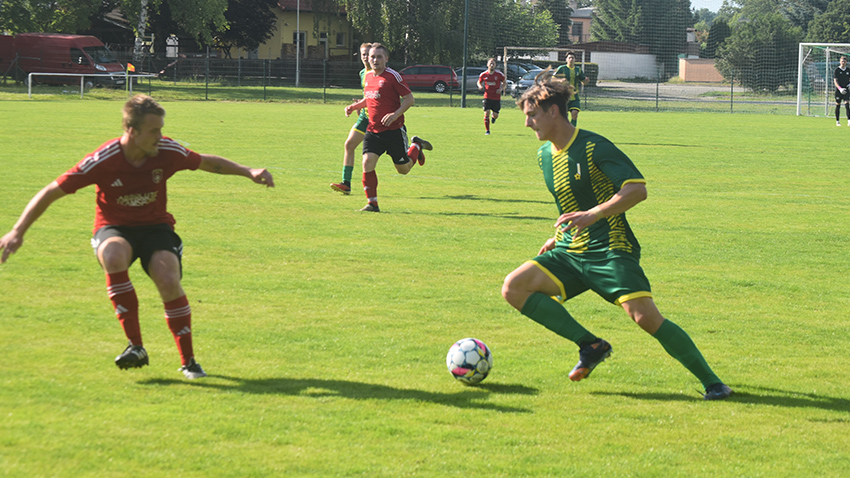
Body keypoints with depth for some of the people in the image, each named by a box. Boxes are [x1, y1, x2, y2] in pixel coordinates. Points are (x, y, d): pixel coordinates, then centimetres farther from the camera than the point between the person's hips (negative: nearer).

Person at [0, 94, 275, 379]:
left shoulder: (168, 152, -12)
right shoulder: (103, 161, -21)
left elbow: (207, 162, 10)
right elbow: (52, 192, -16)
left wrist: (248, 172, 5)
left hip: (156, 227, 2)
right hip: (115, 229, -2)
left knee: (169, 280, -28)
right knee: (113, 257, -39)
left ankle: (188, 361, -8)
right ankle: (135, 346, -28)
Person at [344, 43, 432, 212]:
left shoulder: (392, 76, -12)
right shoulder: (369, 76, 9)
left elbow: (409, 99, -10)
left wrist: (396, 114, -23)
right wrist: (354, 106, 9)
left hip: (394, 130, -5)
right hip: (373, 130, 5)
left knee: (403, 168, 7)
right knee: (367, 163, -13)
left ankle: (417, 146, 38)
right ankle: (372, 203, -5)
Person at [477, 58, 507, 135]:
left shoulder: (499, 74, -5)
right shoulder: (483, 74, -2)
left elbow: (504, 82, 9)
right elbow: (479, 82, 15)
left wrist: (501, 88, -10)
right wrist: (480, 86, -8)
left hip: (497, 98, 0)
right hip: (487, 97, 0)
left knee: (495, 115, 4)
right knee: (486, 113, -12)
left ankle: (493, 117, 44)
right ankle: (487, 130, 1)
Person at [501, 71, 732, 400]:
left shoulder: (593, 147, -13)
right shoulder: (544, 155, 12)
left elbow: (637, 189, -20)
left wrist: (593, 214, -30)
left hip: (610, 250, -8)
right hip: (570, 253, 8)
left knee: (646, 317, -23)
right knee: (513, 288, -10)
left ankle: (711, 382, -9)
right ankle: (590, 345, -4)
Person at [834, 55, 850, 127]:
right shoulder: (837, 70, -4)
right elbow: (835, 81, -11)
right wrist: (840, 88, -26)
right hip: (838, 90, -2)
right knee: (838, 105, 5)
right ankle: (837, 121, 15)